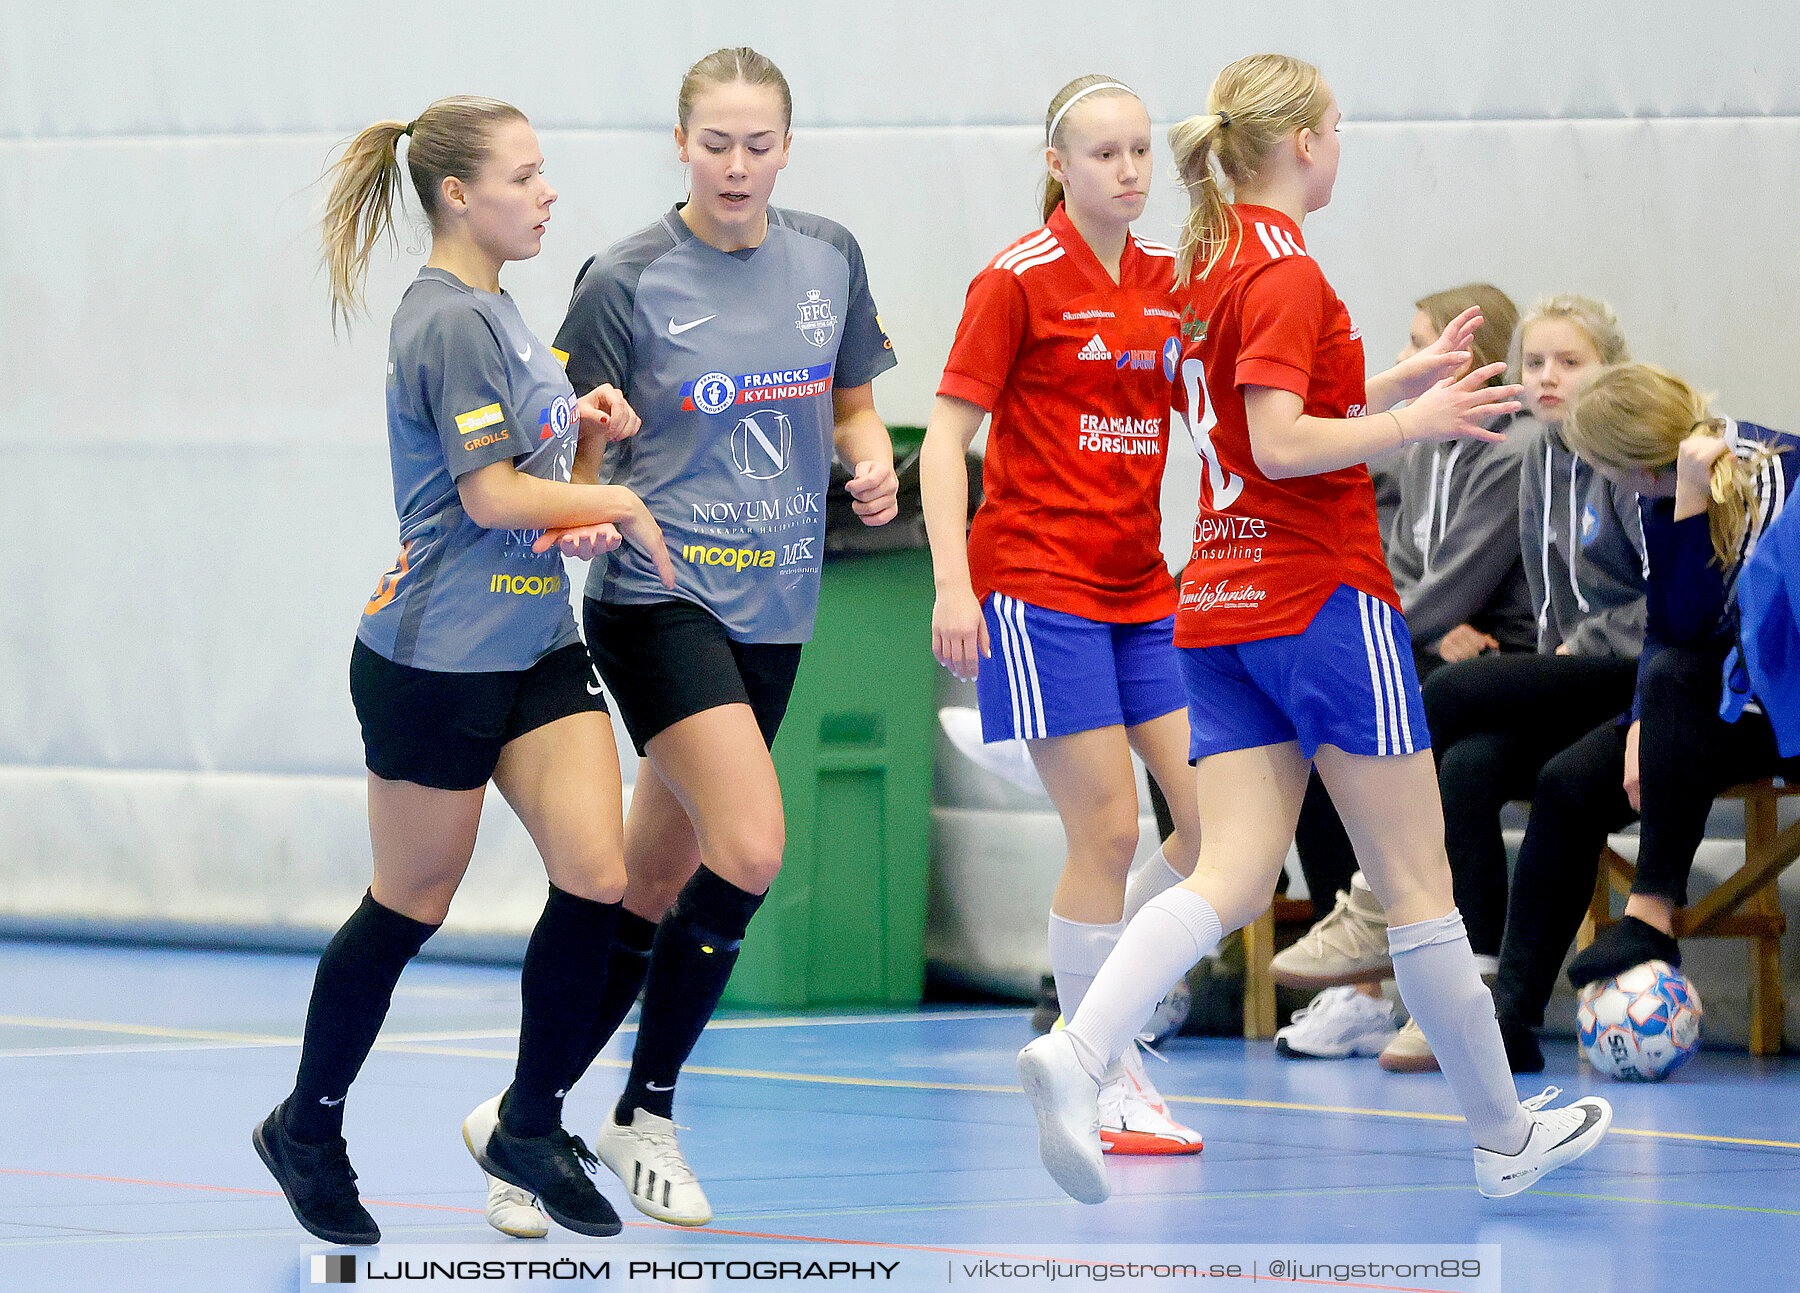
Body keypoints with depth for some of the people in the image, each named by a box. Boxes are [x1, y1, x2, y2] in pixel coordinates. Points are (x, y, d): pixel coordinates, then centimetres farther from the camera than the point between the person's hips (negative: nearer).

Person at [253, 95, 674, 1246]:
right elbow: (490, 496, -19)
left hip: (537, 648, 8)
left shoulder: (495, 312, 12)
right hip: (436, 662, -8)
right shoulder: (450, 322, -16)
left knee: (596, 877, -4)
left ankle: (531, 1125, 10)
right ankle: (308, 1130, 22)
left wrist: (590, 427, 2)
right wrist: (619, 503, -6)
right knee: (410, 907, 4)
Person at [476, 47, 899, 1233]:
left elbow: (853, 407, 17)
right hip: (659, 600, -5)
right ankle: (647, 1117, -6)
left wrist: (872, 465, -4)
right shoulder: (627, 282, -8)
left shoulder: (828, 258, 6)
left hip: (774, 610, 6)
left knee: (655, 887, 9)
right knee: (748, 848, -22)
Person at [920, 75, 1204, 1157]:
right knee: (1107, 833, -8)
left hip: (1144, 589, 6)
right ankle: (1107, 1083, 4)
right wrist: (953, 586, -17)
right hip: (1039, 583, -6)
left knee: (1219, 815, -2)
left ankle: (1104, 1009, 17)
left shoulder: (1170, 279, 8)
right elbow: (947, 435, -9)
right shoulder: (1019, 279, -8)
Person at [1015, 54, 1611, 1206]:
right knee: (1418, 882, 3)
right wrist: (1416, 419, -12)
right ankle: (1506, 1138, 14)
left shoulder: (1213, 260, 14)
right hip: (1322, 594, -8)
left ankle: (1076, 1058, -25)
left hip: (1223, 604, 8)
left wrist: (1402, 378, 20)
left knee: (1233, 878, -2)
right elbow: (1283, 444, -21)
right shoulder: (1285, 267, -13)